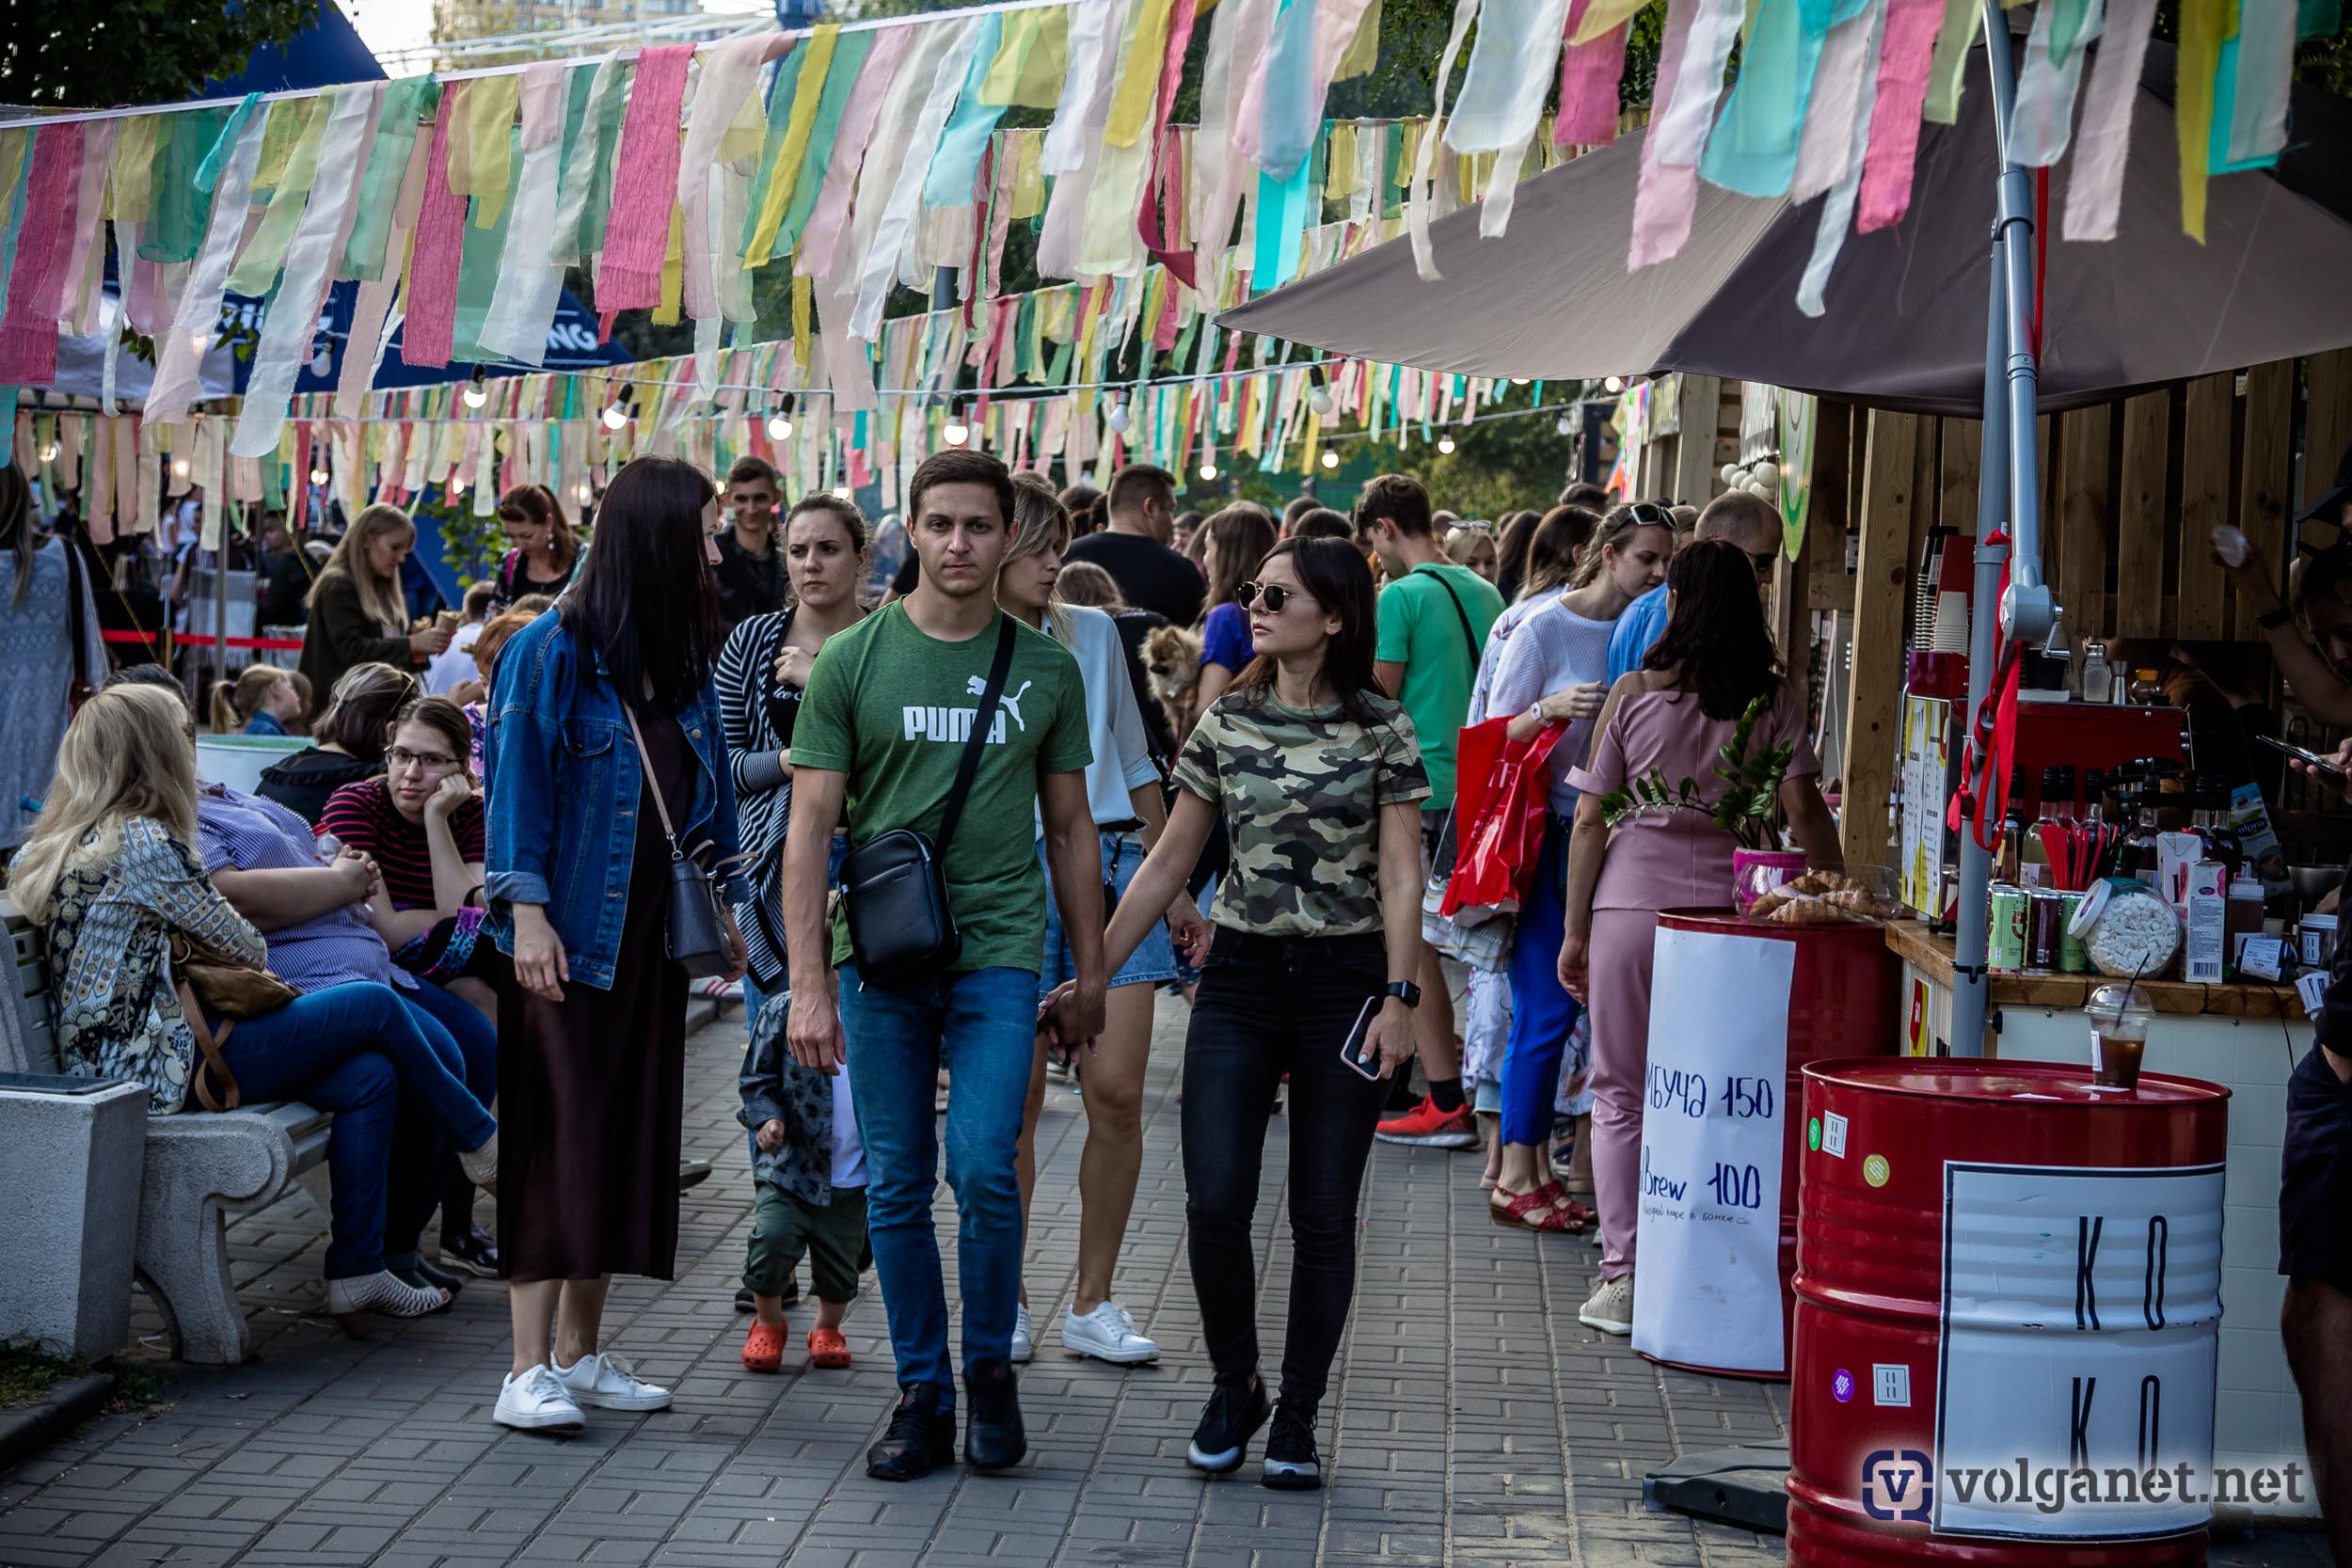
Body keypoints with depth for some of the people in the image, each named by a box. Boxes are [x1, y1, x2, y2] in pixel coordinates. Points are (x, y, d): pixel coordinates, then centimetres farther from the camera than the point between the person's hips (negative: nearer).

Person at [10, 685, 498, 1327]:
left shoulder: (54, 846, 12)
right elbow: (239, 944, -7)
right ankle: (483, 1144, 16)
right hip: (166, 1063, -10)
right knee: (377, 1008, -4)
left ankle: (357, 1271, 1)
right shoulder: (144, 841, -16)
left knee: (372, 1075, 3)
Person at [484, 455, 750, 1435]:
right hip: (570, 935, -7)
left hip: (654, 933, 7)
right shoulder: (551, 653, -9)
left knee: (632, 1135, 8)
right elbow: (516, 787, -11)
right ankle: (530, 1372, -6)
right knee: (560, 1136, -8)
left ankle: (579, 1351, 18)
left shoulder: (686, 661, 12)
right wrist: (527, 911, -17)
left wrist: (723, 904, 14)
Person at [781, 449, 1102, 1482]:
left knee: (983, 1169, -10)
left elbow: (1070, 827, 14)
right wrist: (809, 985, -7)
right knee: (898, 1185, 5)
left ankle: (989, 1367, 12)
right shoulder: (852, 661, 1)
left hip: (999, 951, 0)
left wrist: (1090, 972, 12)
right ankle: (922, 1394, 17)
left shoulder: (1045, 668, 7)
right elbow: (810, 828, 0)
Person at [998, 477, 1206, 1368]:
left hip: (1113, 865, 3)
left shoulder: (1094, 635, 12)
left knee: (1117, 1093, -3)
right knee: (1015, 1103, -2)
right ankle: (1004, 1300, 14)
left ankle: (1092, 1304, 8)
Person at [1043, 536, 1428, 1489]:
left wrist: (1400, 997, -13)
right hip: (1240, 975, 3)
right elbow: (1170, 859, 11)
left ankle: (1298, 1414, 15)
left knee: (1323, 1212, 2)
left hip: (1345, 980, -3)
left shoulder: (1380, 729, -2)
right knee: (1214, 1202, -5)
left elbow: (1400, 875, -4)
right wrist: (1093, 970, 8)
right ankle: (1232, 1390, 16)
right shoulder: (1228, 722, 7)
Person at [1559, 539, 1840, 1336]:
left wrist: (1575, 927, 9)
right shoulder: (1771, 699, 1)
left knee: (1621, 1094, 8)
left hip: (1630, 904, 0)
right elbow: (1803, 809, -5)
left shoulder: (1634, 693, 1)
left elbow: (1591, 820, 2)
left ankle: (1623, 1277, 4)